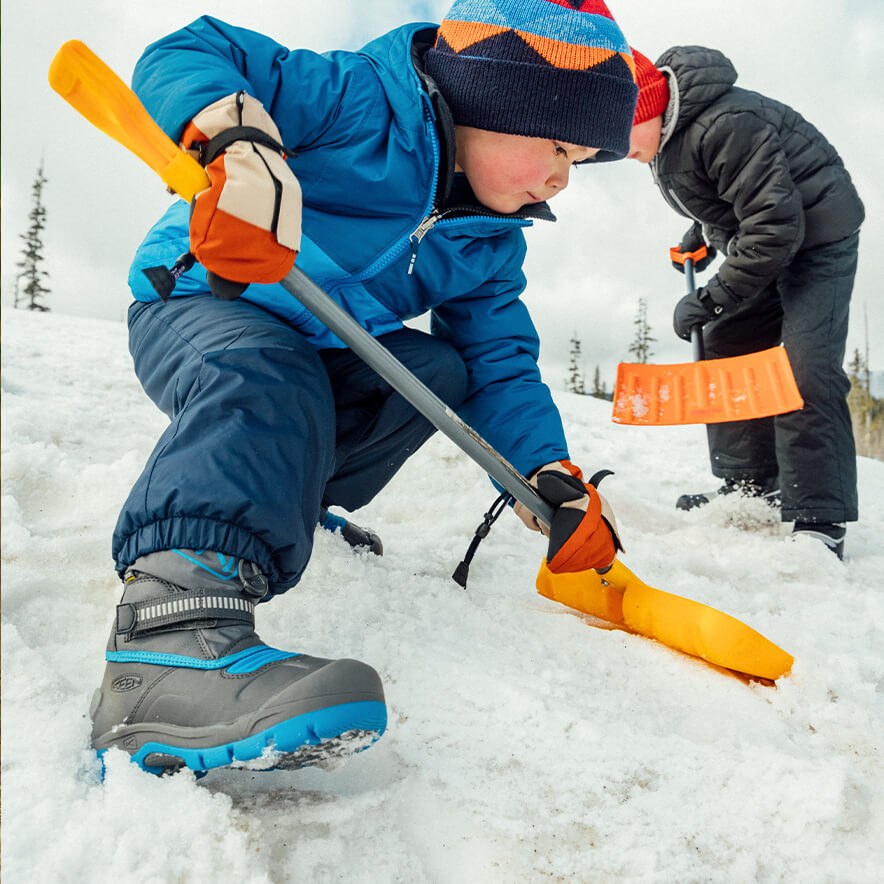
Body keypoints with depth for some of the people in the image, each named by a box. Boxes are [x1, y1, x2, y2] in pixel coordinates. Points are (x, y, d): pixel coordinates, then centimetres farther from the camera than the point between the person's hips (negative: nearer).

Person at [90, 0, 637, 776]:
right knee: (268, 382, -37)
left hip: (321, 353, 7)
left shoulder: (491, 245, 1)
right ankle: (174, 637, -52)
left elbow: (502, 369, -2)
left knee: (443, 370, -10)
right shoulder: (362, 100, -19)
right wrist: (237, 145, -47)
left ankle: (282, 494, -3)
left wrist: (554, 483, -14)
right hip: (197, 304, -7)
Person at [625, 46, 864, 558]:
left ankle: (820, 518, -13)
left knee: (804, 368, -20)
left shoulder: (726, 125, -31)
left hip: (818, 235, -10)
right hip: (761, 245, 10)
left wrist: (713, 299, -28)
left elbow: (775, 226, -31)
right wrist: (700, 236, 9)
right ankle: (753, 483, 16)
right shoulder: (664, 137, 0)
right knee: (724, 346, 7)